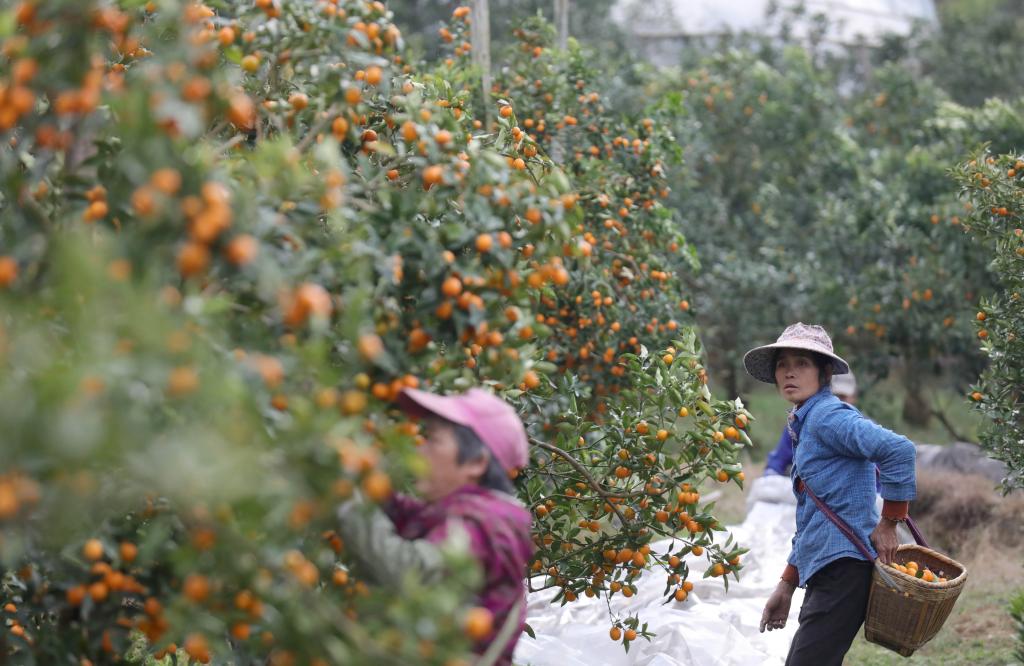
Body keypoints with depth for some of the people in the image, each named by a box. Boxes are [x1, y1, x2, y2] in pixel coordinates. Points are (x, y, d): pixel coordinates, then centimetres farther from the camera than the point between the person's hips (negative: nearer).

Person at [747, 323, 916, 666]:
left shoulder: (827, 415, -10)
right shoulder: (804, 426, 19)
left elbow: (898, 449, -26)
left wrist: (888, 523, -19)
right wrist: (787, 584, 23)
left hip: (843, 568, -10)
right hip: (823, 572, 10)